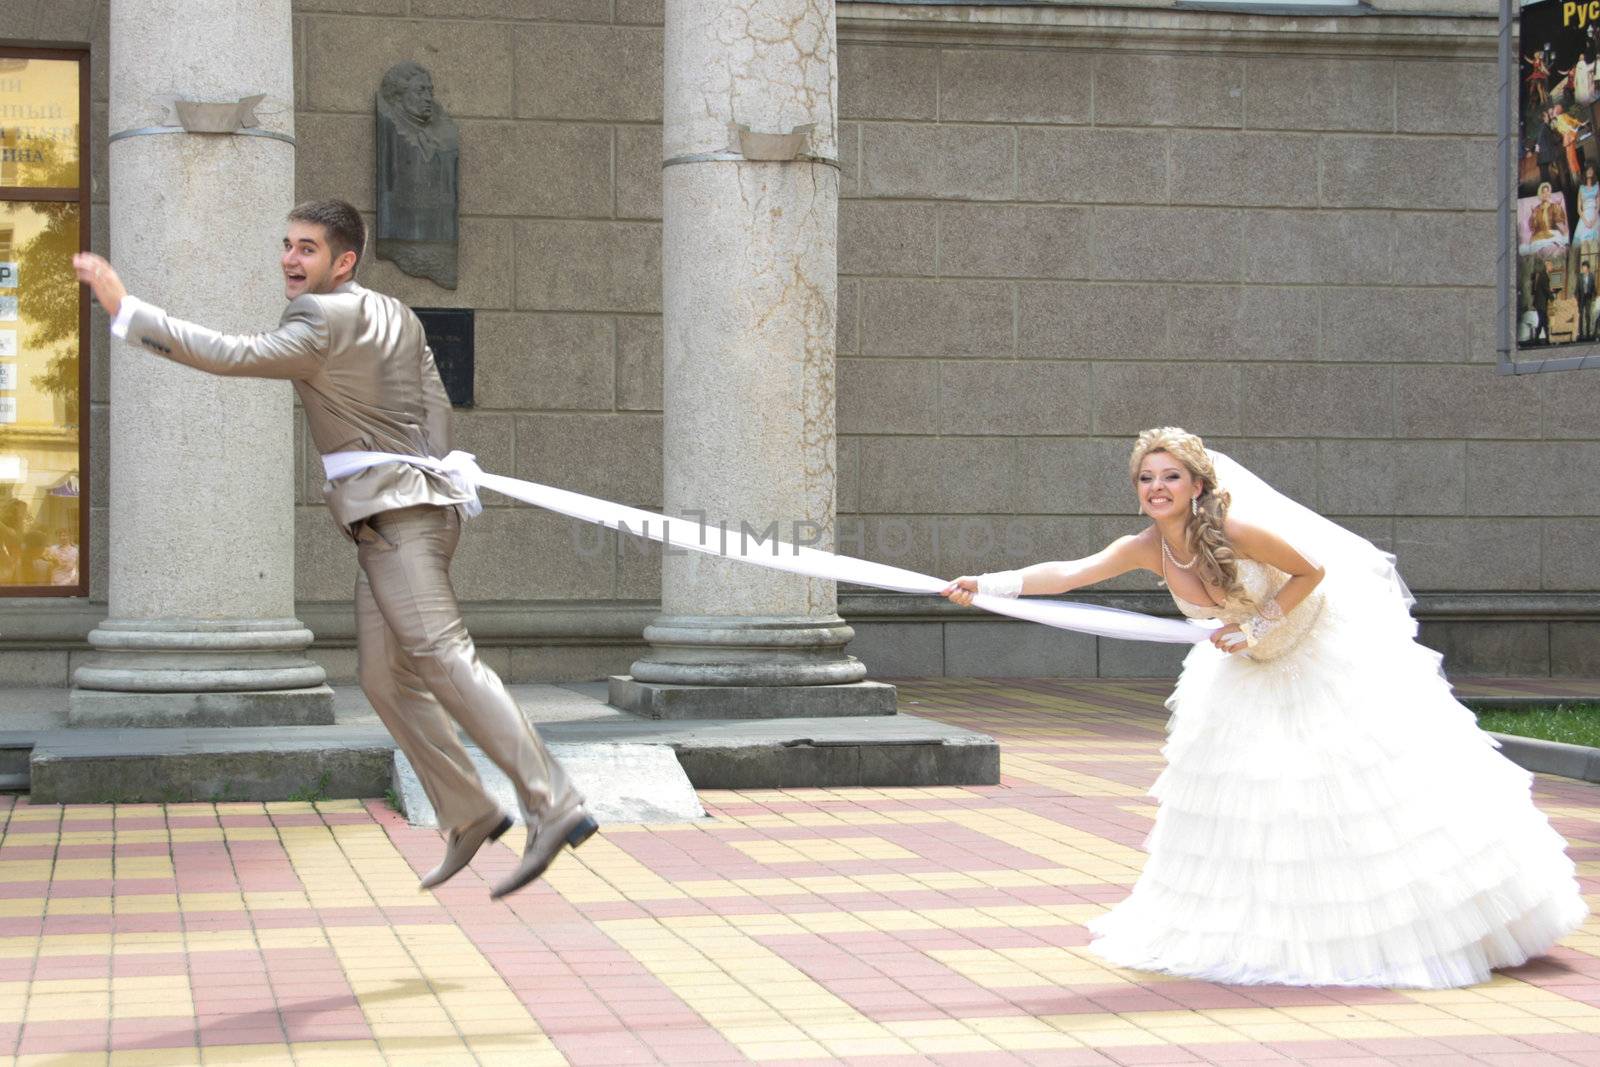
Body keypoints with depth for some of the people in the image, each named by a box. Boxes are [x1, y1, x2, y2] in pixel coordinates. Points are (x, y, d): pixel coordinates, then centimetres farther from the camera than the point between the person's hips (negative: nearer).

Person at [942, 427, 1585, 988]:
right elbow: (1066, 574, -22)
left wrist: (1258, 625, -21)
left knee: (1366, 776, -2)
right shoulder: (1147, 549, -14)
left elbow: (1313, 571, -18)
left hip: (1327, 651, -6)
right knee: (1234, 783, 6)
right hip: (1251, 665, 6)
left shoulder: (1234, 528, -29)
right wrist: (985, 586, -33)